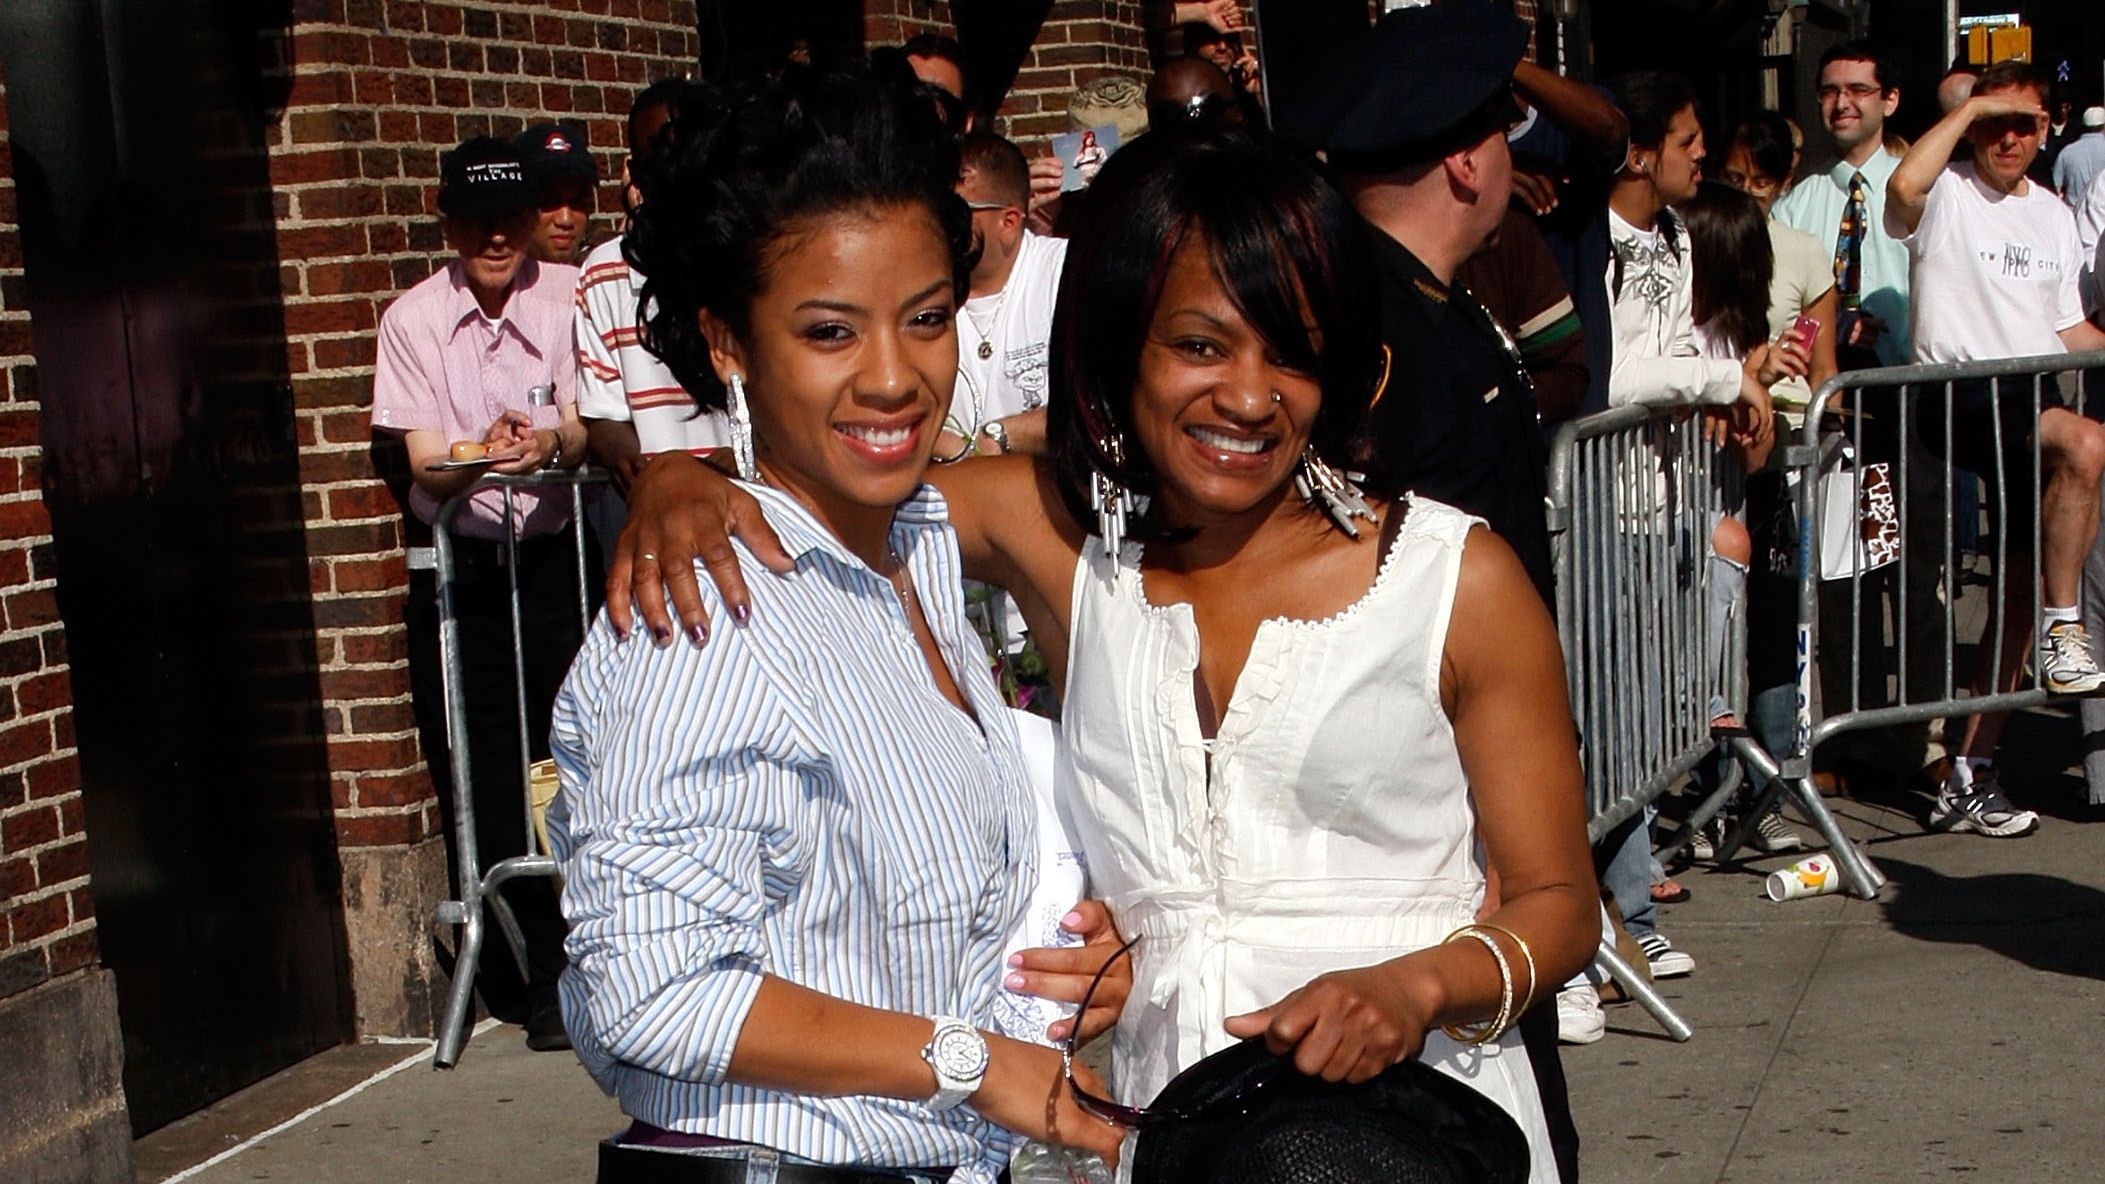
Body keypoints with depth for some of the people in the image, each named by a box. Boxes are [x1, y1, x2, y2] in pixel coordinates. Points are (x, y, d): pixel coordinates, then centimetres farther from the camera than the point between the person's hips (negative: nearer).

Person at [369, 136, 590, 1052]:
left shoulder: (567, 297, 1)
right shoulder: (413, 320, 0)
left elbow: (585, 429, -6)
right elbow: (425, 463, -6)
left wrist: (549, 442, -29)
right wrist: (481, 456, -28)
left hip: (553, 558, 0)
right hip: (457, 570, 0)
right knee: (480, 784, -2)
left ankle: (556, 973, 9)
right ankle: (525, 979, 10)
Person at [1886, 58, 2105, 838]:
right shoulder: (1946, 196, 0)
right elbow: (1905, 184, -26)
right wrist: (1971, 106, -14)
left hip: (2038, 396, 7)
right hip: (1962, 396, -7)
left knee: (2032, 577, 3)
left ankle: (1969, 775, 9)